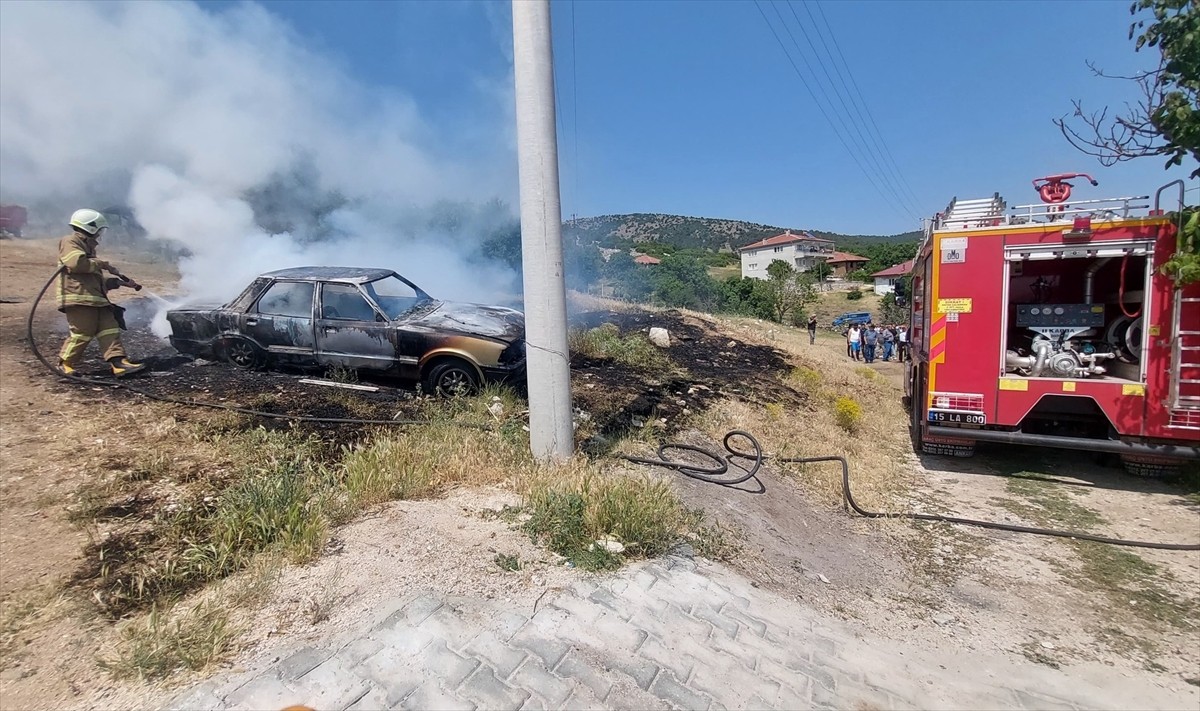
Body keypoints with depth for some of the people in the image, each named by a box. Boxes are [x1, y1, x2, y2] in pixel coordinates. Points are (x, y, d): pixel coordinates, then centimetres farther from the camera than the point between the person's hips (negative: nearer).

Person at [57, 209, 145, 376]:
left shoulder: (87, 247, 29)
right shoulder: (70, 242, 0)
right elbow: (76, 262, -21)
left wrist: (116, 282, 24)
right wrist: (100, 264, -7)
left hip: (96, 299, 9)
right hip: (79, 299, -9)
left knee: (110, 329, -2)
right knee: (82, 333, -7)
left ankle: (118, 362, -9)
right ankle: (65, 364, 9)